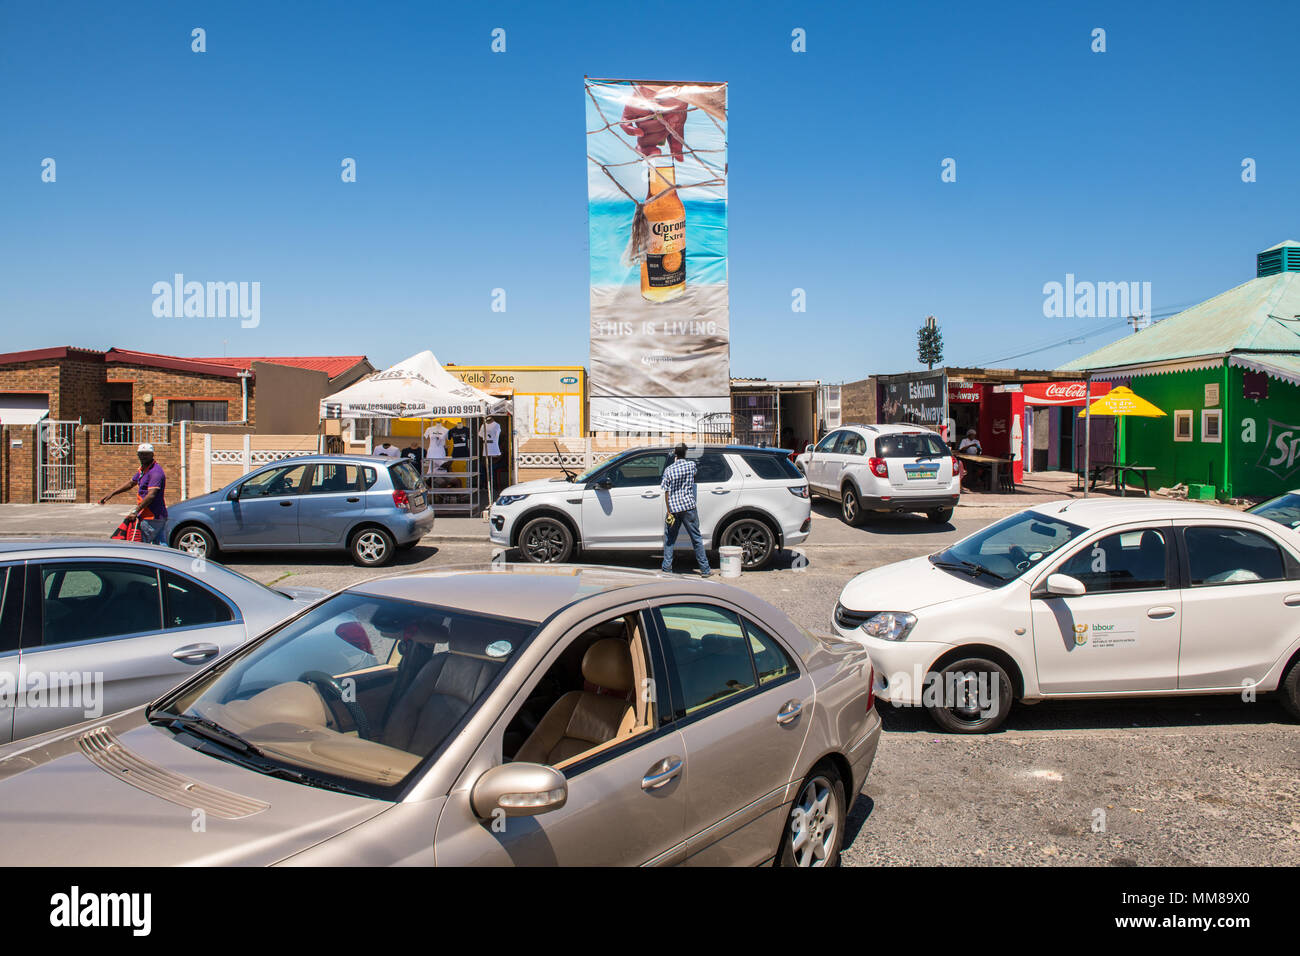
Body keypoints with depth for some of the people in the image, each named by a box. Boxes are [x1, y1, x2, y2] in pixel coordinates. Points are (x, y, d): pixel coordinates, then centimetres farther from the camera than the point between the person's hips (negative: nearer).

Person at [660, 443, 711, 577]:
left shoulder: (669, 470, -2)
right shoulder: (691, 465, -1)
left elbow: (666, 493, -3)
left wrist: (669, 511, 1)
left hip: (674, 508, 0)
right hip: (689, 507, 0)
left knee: (669, 539, 12)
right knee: (696, 538, 5)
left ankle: (667, 568, 10)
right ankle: (705, 569, 7)